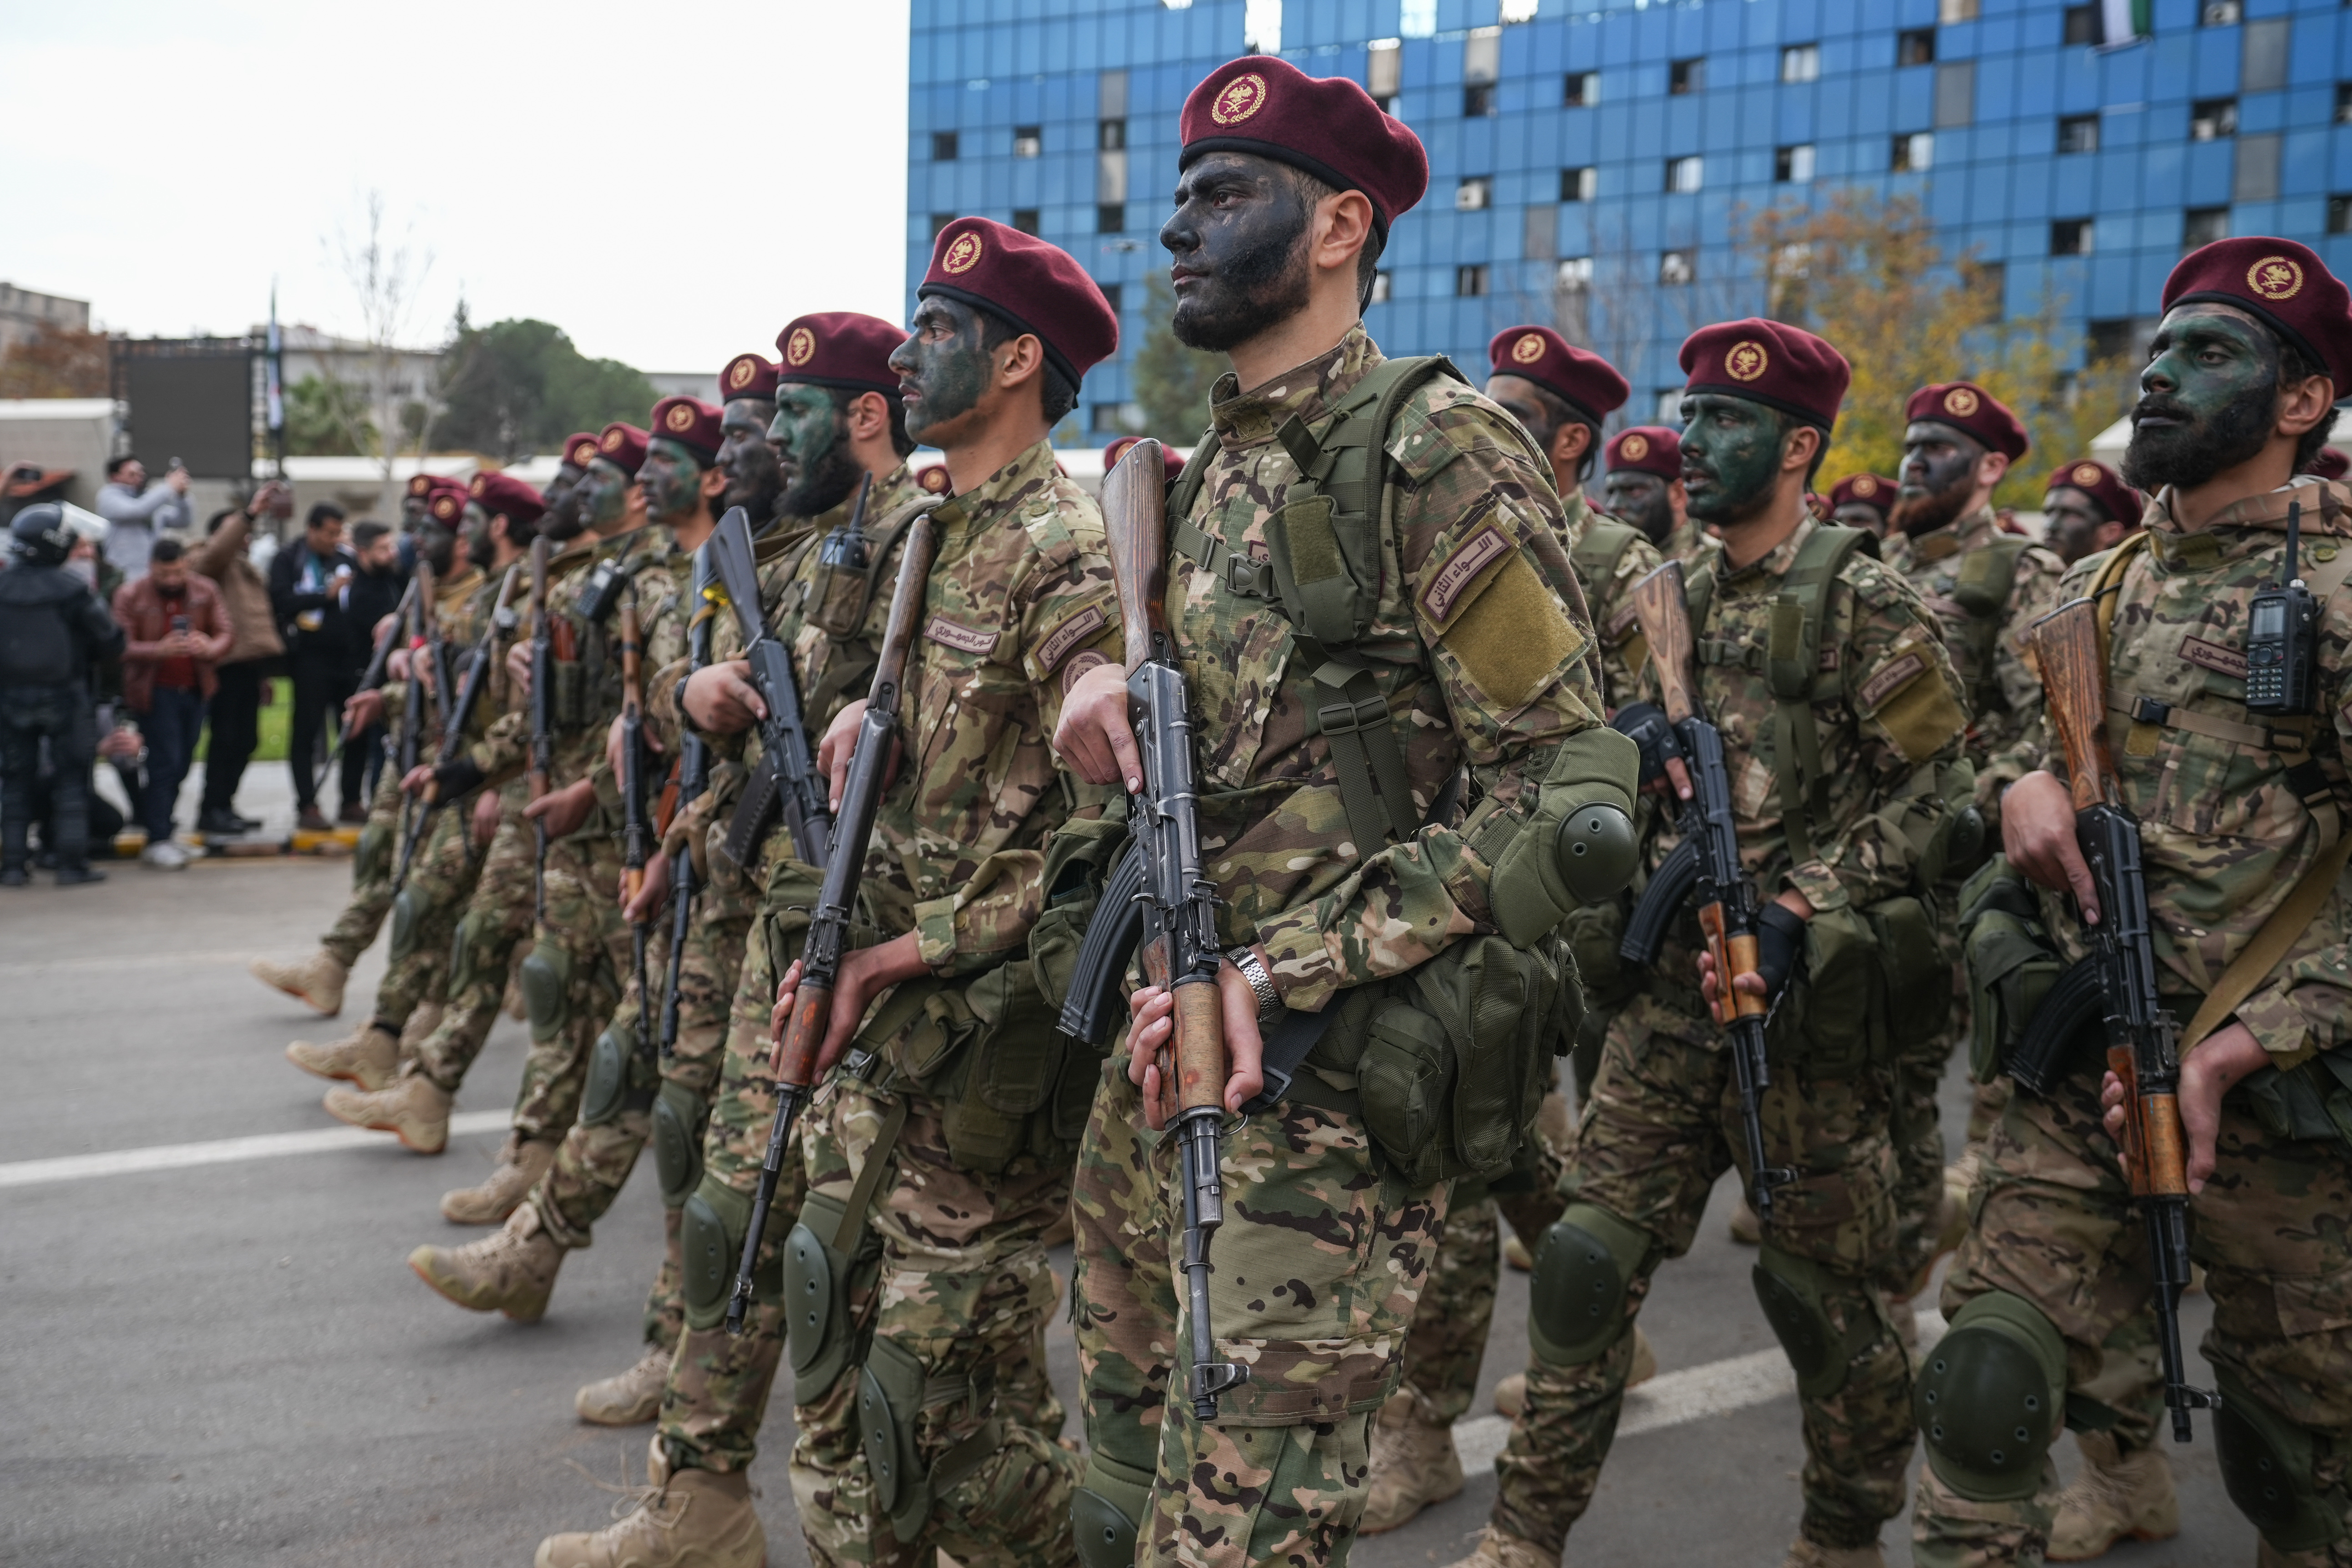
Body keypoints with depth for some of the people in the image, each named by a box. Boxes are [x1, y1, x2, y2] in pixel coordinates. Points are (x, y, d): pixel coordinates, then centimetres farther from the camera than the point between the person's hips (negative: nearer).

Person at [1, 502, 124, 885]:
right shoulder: (72, 588, -13)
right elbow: (110, 641, -10)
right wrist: (82, 655, 10)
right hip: (63, 694, -3)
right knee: (70, 780, 5)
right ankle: (71, 863, 2)